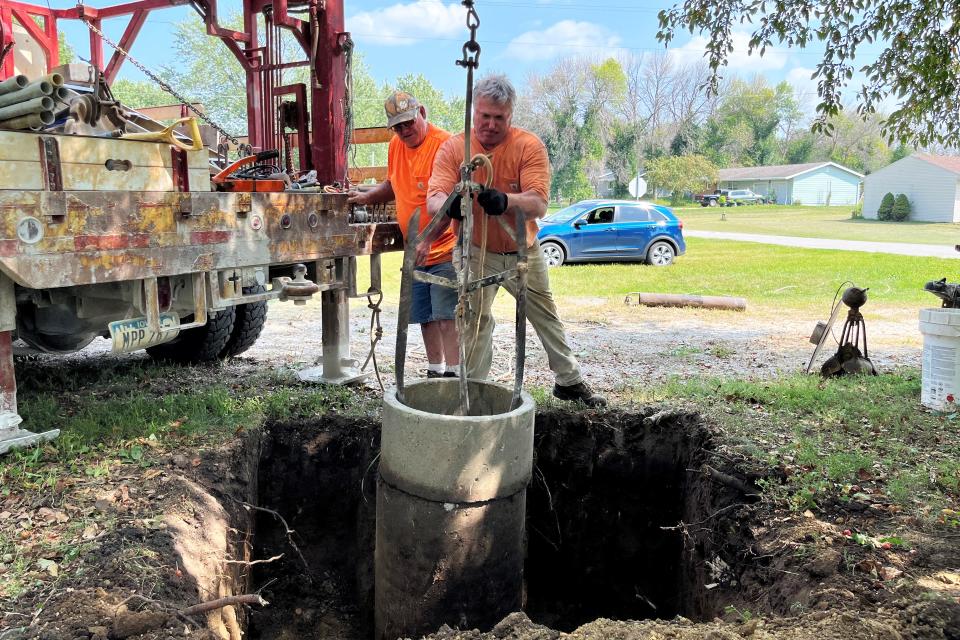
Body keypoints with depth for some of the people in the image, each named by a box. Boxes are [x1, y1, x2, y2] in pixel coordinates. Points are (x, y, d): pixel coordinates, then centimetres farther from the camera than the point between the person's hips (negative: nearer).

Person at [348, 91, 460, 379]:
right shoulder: (396, 145, 9)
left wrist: (427, 239, -33)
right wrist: (368, 197, 9)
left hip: (444, 249, -8)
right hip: (415, 251, 8)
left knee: (446, 317, -10)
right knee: (425, 317, 13)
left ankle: (453, 374, -3)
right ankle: (435, 372, 24)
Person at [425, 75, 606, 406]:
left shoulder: (529, 146, -17)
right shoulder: (453, 148, -13)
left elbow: (539, 205, -28)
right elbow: (434, 198, -25)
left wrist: (505, 201, -49)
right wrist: (449, 204, -50)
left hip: (524, 251, 1)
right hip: (478, 252, 0)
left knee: (547, 317, 14)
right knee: (476, 320, -1)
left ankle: (570, 381, 30)